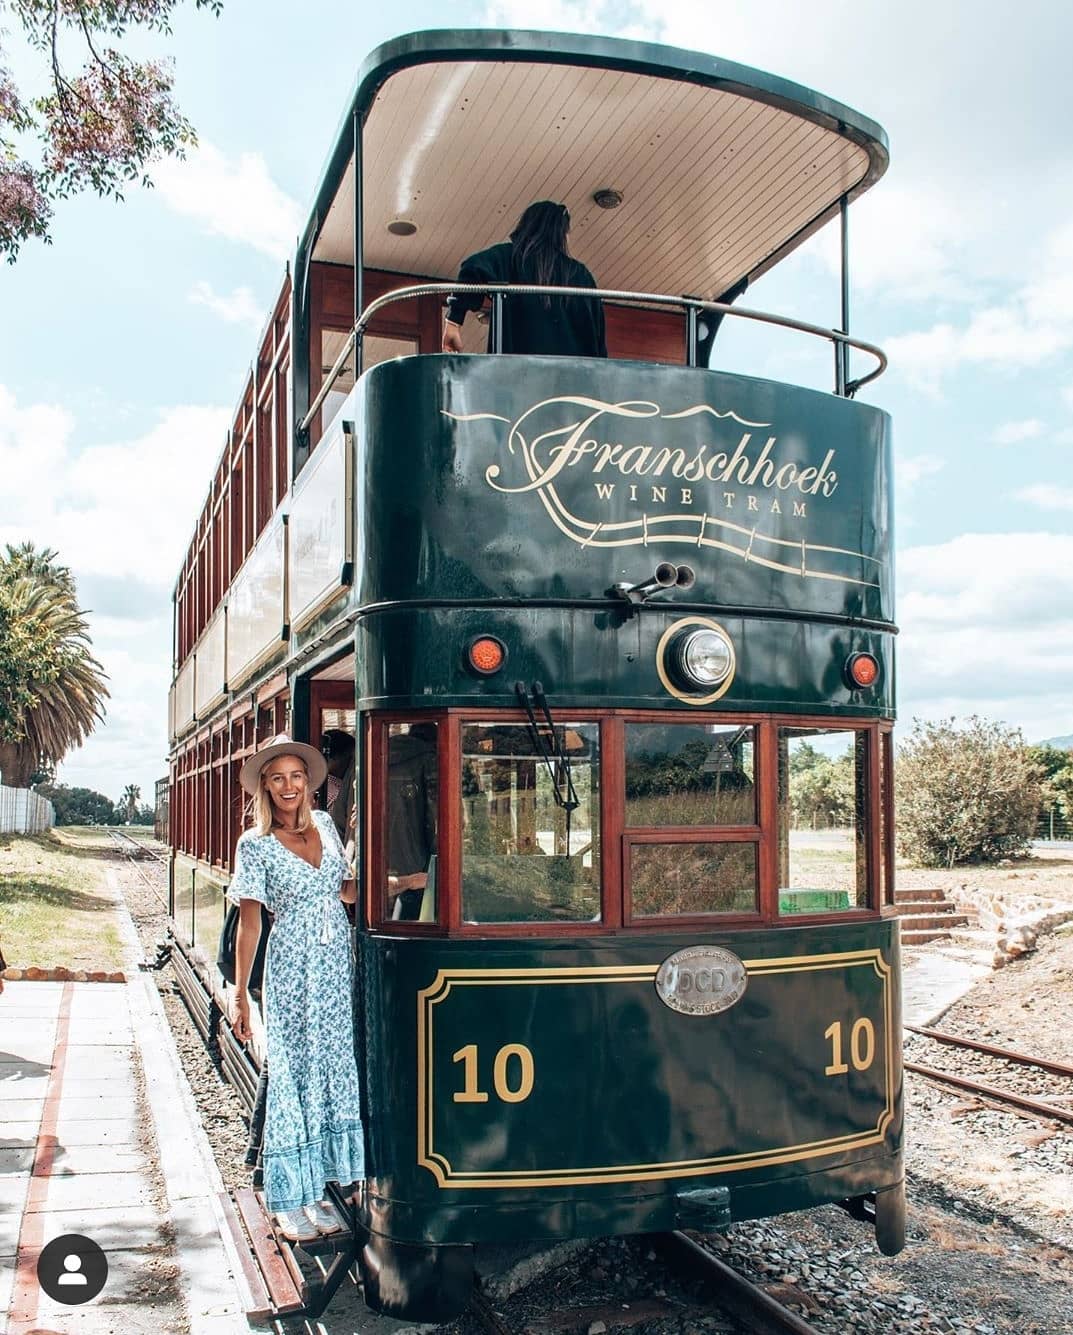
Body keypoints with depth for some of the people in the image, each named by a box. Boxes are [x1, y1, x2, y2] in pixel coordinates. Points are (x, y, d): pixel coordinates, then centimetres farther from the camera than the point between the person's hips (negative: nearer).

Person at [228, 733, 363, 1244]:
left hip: (338, 963, 5)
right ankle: (289, 1200, 12)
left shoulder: (323, 824, 8)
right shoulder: (256, 843, -5)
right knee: (292, 1076, 1)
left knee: (333, 1072, 9)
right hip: (292, 968, -5)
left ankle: (315, 1188, 21)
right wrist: (240, 996, -6)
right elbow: (249, 922, -5)